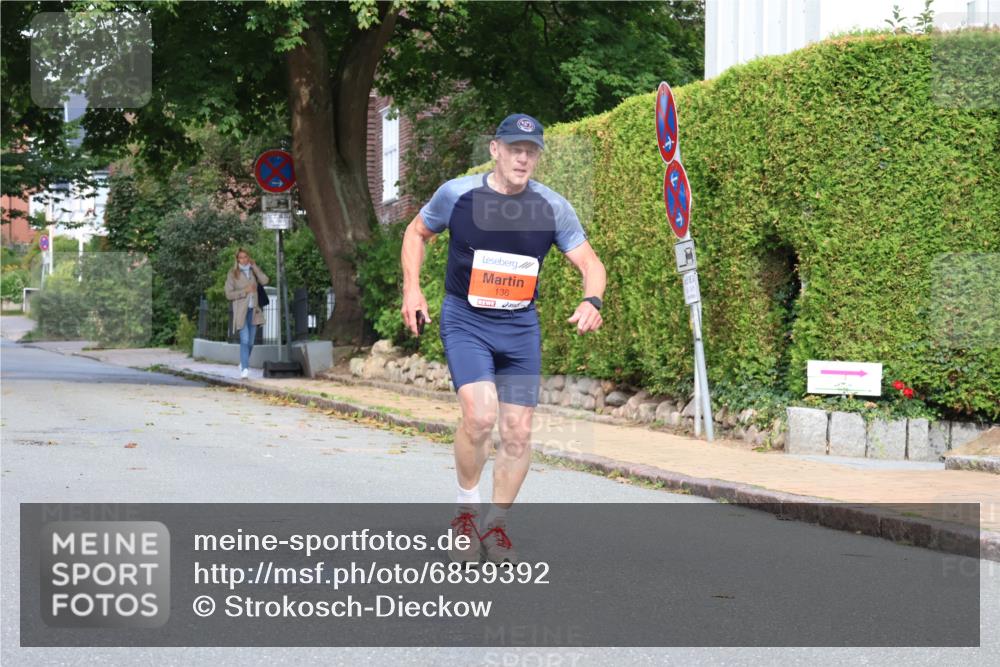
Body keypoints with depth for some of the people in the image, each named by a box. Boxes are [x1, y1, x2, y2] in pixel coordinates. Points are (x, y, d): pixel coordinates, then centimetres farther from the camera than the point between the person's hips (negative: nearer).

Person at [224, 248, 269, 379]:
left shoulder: (254, 271, 11)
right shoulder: (233, 274, 0)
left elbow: (264, 281, -7)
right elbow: (229, 294, -3)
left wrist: (254, 266, -5)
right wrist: (245, 291, -13)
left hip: (253, 310, 4)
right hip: (241, 310, -4)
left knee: (251, 341, 8)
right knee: (244, 340, -16)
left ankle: (243, 363, 28)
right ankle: (245, 369, -20)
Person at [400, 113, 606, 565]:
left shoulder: (552, 207, -5)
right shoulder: (457, 194, -8)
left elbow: (589, 262, 0)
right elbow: (416, 232, 9)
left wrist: (591, 300, -21)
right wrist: (412, 288, -3)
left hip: (520, 326, 3)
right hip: (464, 321, -3)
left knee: (518, 431, 1)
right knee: (480, 414, -23)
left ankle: (496, 526, 20)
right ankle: (466, 509, 0)